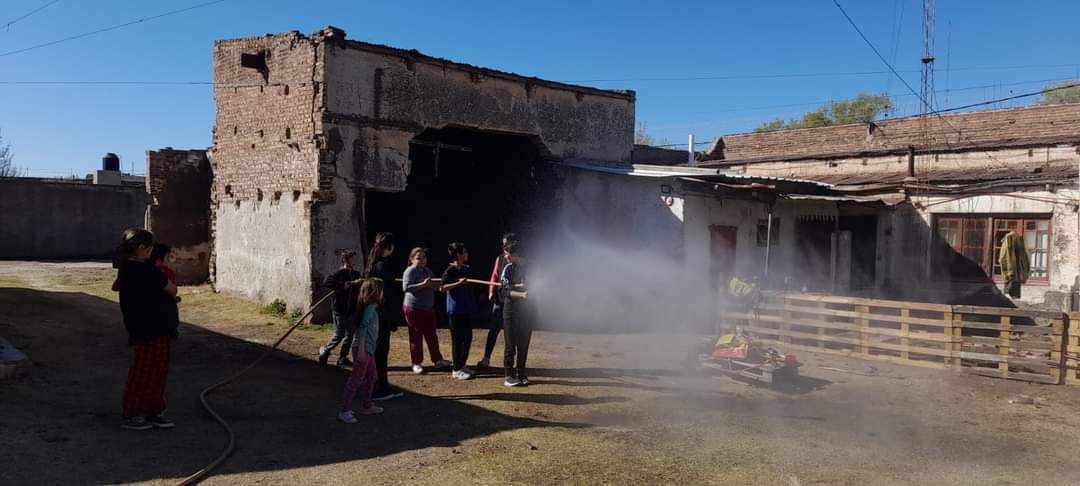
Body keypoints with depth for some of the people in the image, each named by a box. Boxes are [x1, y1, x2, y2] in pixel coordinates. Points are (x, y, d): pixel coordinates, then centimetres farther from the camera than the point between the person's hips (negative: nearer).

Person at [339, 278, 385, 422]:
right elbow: (363, 329, -21)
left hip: (368, 348, 10)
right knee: (356, 379, -6)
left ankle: (366, 406, 31)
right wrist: (361, 349, -23)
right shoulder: (370, 308, -16)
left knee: (371, 378, 19)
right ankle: (344, 411, -2)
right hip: (363, 348, -10)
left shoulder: (373, 308, 12)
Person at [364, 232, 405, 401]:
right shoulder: (383, 266, -18)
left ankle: (383, 386, 23)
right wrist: (392, 320, -17)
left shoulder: (372, 265, 11)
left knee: (381, 350, 15)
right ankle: (376, 390, 5)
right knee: (380, 351, -2)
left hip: (374, 315, 9)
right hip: (382, 316, -9)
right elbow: (384, 295, -20)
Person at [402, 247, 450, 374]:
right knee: (416, 336, 1)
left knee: (432, 335, 12)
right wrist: (423, 284, -27)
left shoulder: (427, 271, 12)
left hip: (429, 308, 7)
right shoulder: (410, 271, -12)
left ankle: (437, 359, 21)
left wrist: (431, 284, -4)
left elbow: (435, 286, 18)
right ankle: (416, 363, 10)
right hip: (413, 309, -7)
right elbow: (406, 287, -23)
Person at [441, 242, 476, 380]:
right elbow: (442, 288, -19)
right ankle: (456, 370, 6)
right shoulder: (450, 270, -12)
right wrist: (458, 283, -25)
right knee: (457, 339, -2)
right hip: (455, 310, -8)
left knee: (467, 338, 12)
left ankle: (462, 366, 24)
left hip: (467, 308, 8)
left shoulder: (466, 269, 11)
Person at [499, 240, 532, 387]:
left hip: (527, 312, 3)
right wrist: (521, 294, -30)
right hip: (511, 311, -2)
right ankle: (509, 376, 7)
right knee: (510, 345, 0)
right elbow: (505, 291, -13)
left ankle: (521, 374, 18)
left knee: (523, 345, 8)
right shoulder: (508, 269, -4)